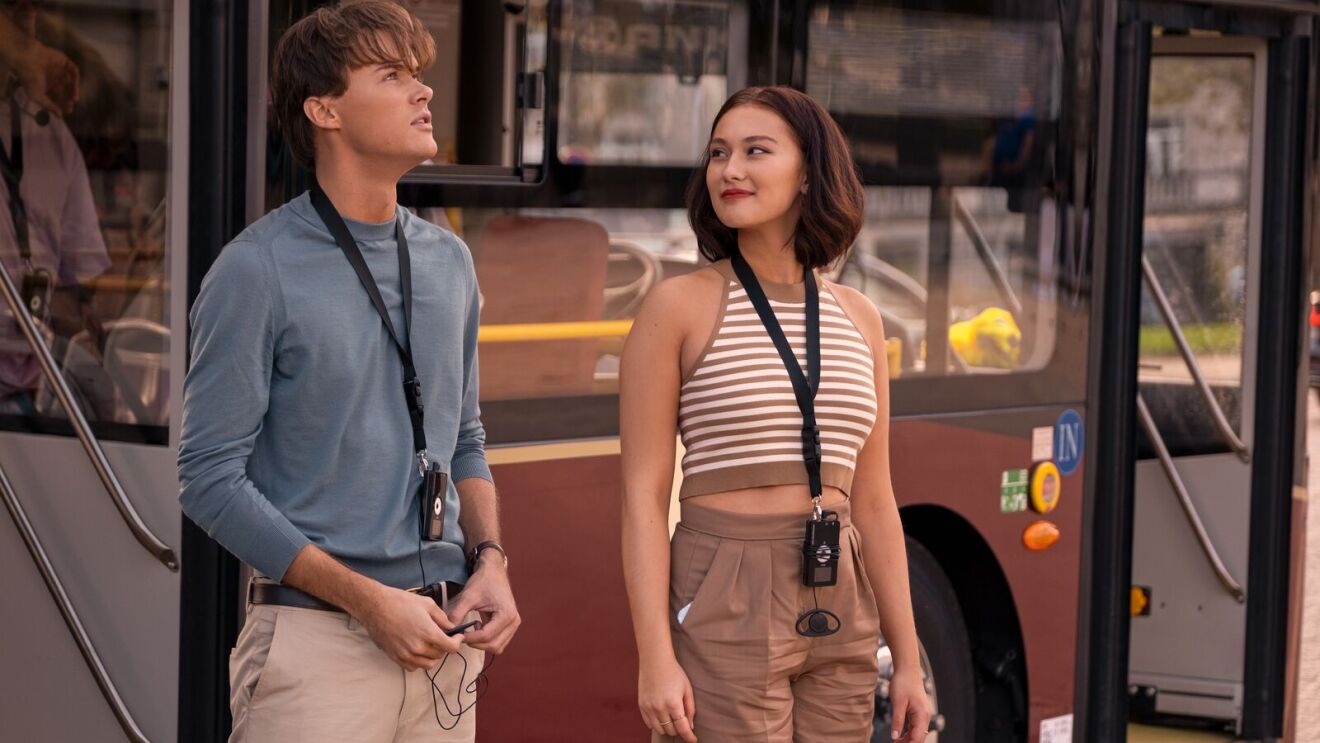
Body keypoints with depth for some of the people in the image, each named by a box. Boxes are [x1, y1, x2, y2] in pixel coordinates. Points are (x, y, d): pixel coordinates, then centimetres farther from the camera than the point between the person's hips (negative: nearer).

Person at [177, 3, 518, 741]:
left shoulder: (450, 262, 13)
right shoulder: (259, 271, -7)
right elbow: (211, 479, -10)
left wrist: (491, 561, 3)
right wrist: (368, 600, -14)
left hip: (445, 639, 6)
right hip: (318, 643, -5)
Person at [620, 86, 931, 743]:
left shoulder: (857, 319, 10)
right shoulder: (679, 307, -3)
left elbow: (872, 501, 13)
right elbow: (642, 495, -6)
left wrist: (907, 662, 11)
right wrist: (655, 658, -14)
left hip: (839, 614, 5)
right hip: (724, 610, -5)